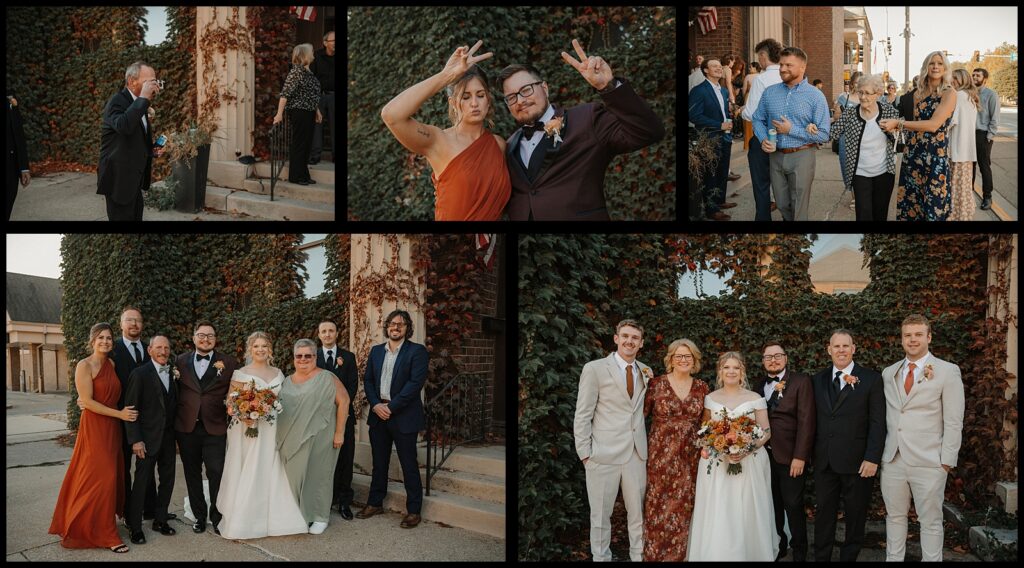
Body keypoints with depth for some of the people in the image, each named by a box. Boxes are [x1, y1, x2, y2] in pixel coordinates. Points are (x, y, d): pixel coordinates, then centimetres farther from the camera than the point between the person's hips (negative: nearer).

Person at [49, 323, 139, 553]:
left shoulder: (112, 364, 9)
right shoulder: (84, 366, -11)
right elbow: (88, 401, -16)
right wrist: (119, 414, -15)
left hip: (112, 428, 7)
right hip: (94, 427, -7)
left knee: (111, 477, 10)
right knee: (99, 478, -6)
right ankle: (104, 534, 2)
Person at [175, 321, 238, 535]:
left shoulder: (228, 363, 2)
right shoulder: (181, 361, 8)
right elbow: (175, 392, 10)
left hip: (215, 428, -2)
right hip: (187, 428, 2)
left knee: (217, 474, -4)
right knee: (192, 475, 11)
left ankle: (218, 517, 10)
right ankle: (199, 515, 24)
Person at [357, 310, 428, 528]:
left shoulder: (416, 351, -6)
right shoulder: (376, 351, 11)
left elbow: (416, 383, -14)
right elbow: (367, 380, 11)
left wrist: (391, 407, -15)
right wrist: (375, 405, -6)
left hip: (404, 415, -5)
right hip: (378, 414, 5)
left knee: (409, 465, 0)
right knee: (379, 463, 15)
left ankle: (413, 511, 8)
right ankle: (375, 503, 27)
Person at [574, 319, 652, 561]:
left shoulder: (645, 372, 10)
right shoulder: (594, 369, -5)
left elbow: (644, 409, 15)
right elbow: (582, 416, -5)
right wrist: (585, 453, -8)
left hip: (637, 453, 4)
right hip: (604, 454, -4)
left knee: (638, 512, 13)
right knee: (600, 514, 7)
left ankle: (639, 556, 26)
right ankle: (601, 557, 21)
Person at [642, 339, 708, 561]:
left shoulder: (702, 387, 6)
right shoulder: (656, 384, -4)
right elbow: (640, 414, -2)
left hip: (690, 457, 3)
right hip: (661, 455, -3)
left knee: (684, 506, 8)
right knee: (659, 505, 2)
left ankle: (680, 554, 20)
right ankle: (655, 554, 14)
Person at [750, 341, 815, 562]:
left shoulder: (801, 382, -4)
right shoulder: (758, 384, 11)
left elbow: (806, 421, -10)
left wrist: (800, 456, -16)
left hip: (790, 456, -4)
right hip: (764, 455, 4)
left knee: (793, 506, 0)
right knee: (772, 505, 11)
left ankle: (799, 553, 14)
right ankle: (778, 546, 25)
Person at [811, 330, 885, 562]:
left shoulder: (871, 379, -2)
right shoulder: (818, 380, 9)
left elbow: (877, 423, -6)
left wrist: (872, 458, -13)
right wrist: (811, 452, 4)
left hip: (857, 462, -3)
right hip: (824, 462, 3)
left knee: (855, 515, 8)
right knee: (824, 514, 9)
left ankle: (849, 557, 20)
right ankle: (821, 557, 17)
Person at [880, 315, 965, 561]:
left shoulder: (948, 372, -3)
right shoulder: (889, 373, 11)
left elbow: (954, 422, -5)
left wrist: (947, 461, -9)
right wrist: (878, 451, 10)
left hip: (928, 462, -4)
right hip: (892, 460, 4)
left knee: (930, 521, 3)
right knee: (895, 517, 11)